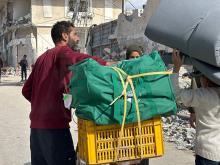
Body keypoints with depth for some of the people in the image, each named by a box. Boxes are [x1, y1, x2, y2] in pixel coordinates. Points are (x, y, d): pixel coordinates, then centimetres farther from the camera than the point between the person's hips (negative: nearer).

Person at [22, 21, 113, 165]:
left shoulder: (42, 57, 20)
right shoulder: (62, 51, -3)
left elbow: (27, 90, 20)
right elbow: (74, 58, -29)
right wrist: (106, 64, -32)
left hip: (36, 124, 9)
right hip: (55, 124, -9)